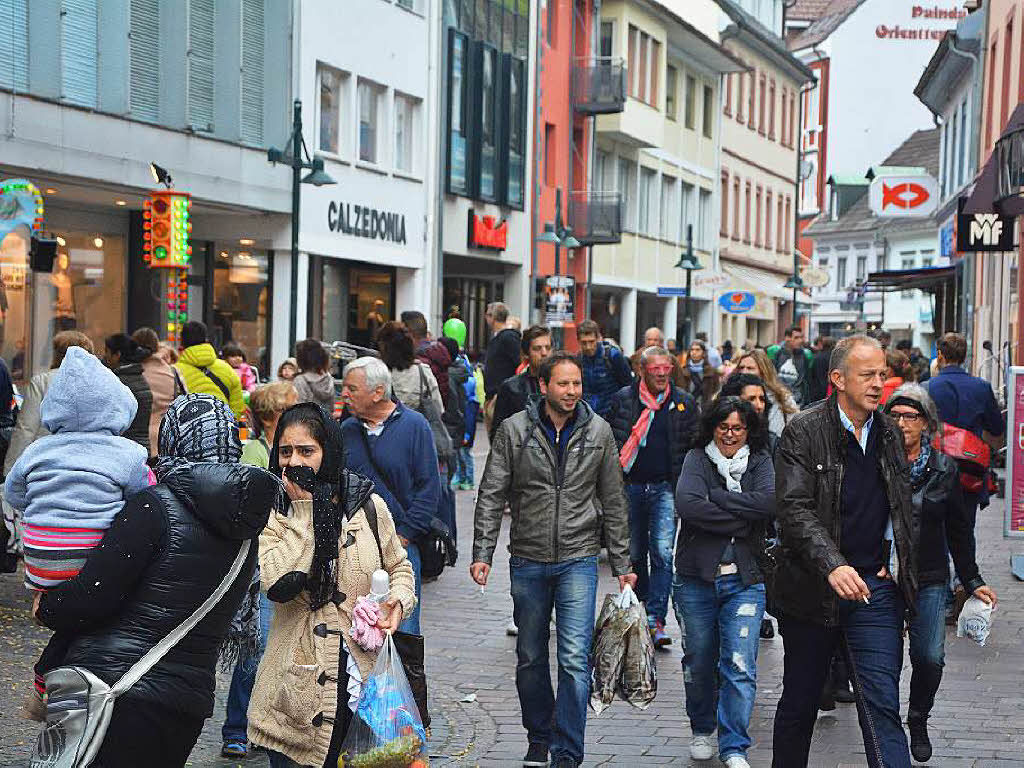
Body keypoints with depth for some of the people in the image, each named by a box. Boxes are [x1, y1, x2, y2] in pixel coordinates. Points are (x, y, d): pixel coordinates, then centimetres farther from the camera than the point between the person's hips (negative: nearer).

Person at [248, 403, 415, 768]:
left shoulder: (368, 505, 2)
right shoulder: (272, 514, -3)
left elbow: (398, 566, 18)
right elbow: (278, 584, -21)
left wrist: (399, 600, -4)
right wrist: (304, 509, -15)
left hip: (361, 682, 1)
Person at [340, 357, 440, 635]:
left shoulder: (414, 426, -3)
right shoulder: (346, 430, 9)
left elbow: (429, 487, -4)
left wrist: (404, 535, -9)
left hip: (400, 544, -4)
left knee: (402, 629, -2)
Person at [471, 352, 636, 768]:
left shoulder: (598, 432, 1)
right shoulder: (514, 430, -3)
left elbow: (613, 503, 7)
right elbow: (491, 496, -1)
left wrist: (622, 563, 6)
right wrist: (482, 552, -10)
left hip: (578, 559, -1)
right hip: (528, 560, 1)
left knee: (575, 659, -9)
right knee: (530, 659, 12)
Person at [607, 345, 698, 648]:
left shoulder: (684, 403, 4)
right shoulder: (623, 400, 2)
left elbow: (695, 446, 8)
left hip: (666, 488, -1)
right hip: (630, 486, 1)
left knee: (663, 553, -11)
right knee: (634, 554, 11)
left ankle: (655, 621, -11)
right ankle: (641, 611, 31)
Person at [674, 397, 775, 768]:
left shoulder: (760, 462, 7)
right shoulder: (697, 459, 2)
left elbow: (769, 502, -13)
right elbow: (687, 505, -17)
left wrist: (714, 497, -12)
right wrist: (742, 522, -14)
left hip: (745, 581, 0)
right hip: (697, 578, 0)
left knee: (740, 665, -7)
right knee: (699, 663, 12)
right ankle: (702, 730, 34)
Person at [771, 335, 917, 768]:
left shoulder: (889, 435, 9)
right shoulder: (803, 433, -7)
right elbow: (793, 509, -18)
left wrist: (894, 561, 6)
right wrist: (832, 564, -31)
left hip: (875, 588, 3)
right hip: (812, 590, -2)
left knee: (882, 707, -5)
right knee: (799, 702, 13)